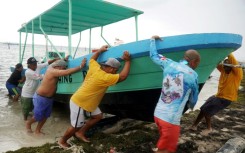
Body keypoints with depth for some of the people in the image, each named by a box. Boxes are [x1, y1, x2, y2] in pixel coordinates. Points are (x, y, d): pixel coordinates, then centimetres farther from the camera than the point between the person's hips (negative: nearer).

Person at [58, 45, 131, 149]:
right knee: (76, 126, 6)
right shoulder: (104, 77, -30)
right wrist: (127, 61, -22)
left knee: (98, 116, 12)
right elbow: (123, 76, -27)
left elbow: (92, 58, 16)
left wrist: (100, 50, 18)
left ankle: (80, 133, 24)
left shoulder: (95, 67, -7)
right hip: (78, 102, -9)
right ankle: (62, 141, 31)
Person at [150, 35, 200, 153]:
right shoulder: (192, 75, -6)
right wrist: (191, 105, 32)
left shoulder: (169, 64, 4)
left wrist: (153, 39, 35)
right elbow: (193, 99, 9)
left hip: (158, 113, 6)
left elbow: (153, 55, 20)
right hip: (171, 118, -6)